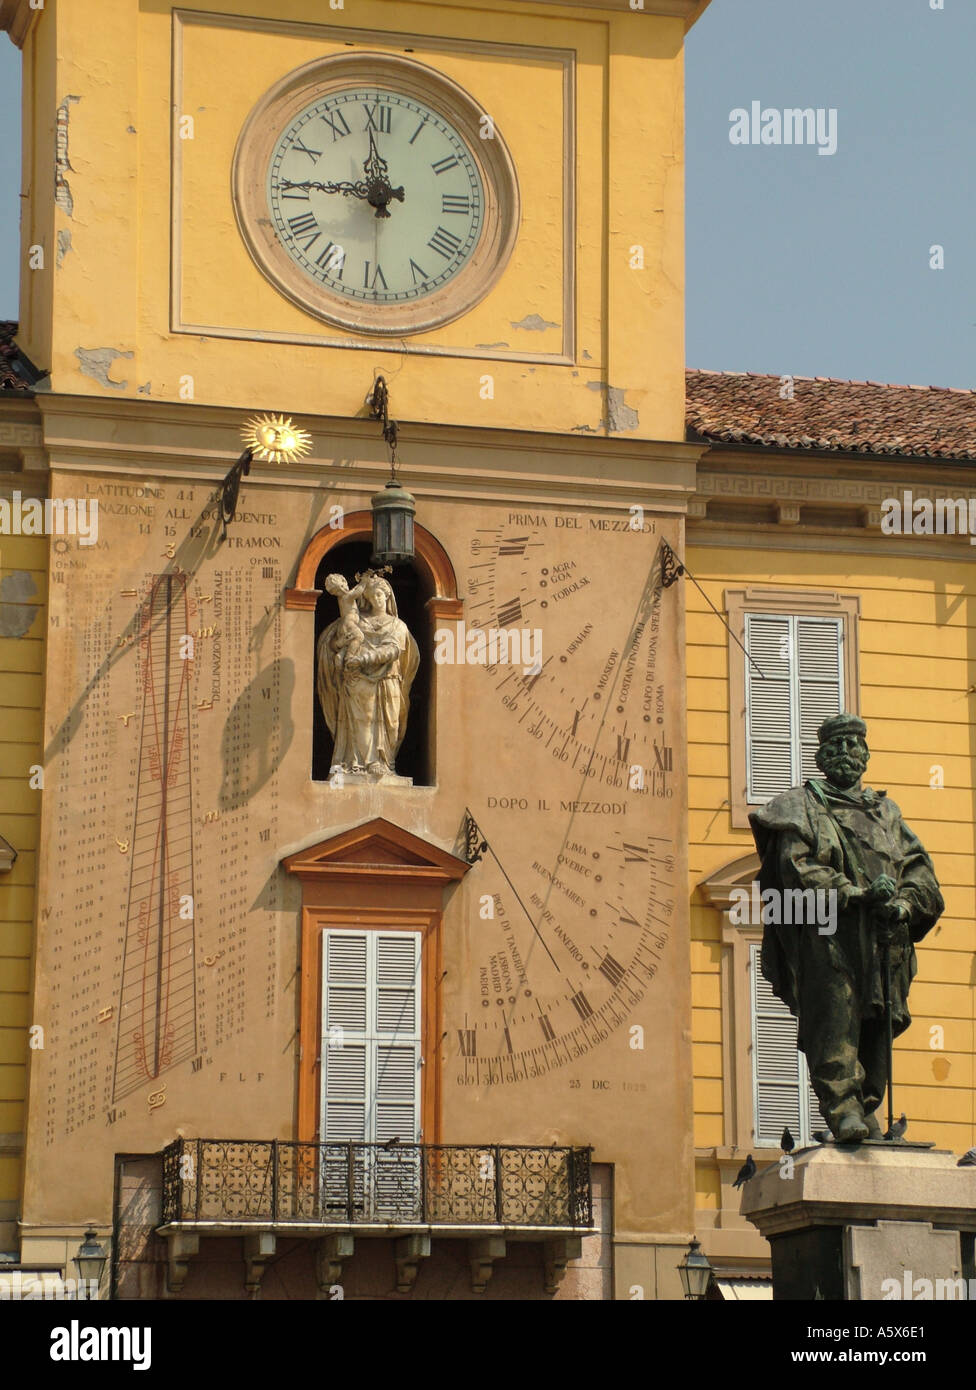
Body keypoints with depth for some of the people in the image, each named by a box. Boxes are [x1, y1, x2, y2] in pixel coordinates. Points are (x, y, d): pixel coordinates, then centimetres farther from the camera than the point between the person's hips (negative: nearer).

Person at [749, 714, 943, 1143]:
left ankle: (866, 1108, 4)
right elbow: (796, 867, -3)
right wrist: (856, 892, -14)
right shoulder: (801, 806, 12)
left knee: (876, 1025, -1)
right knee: (835, 1017, -16)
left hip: (882, 937, 4)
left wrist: (904, 902, -6)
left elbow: (918, 867, 16)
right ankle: (841, 1109, -22)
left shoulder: (886, 812, 25)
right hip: (826, 935, -4)